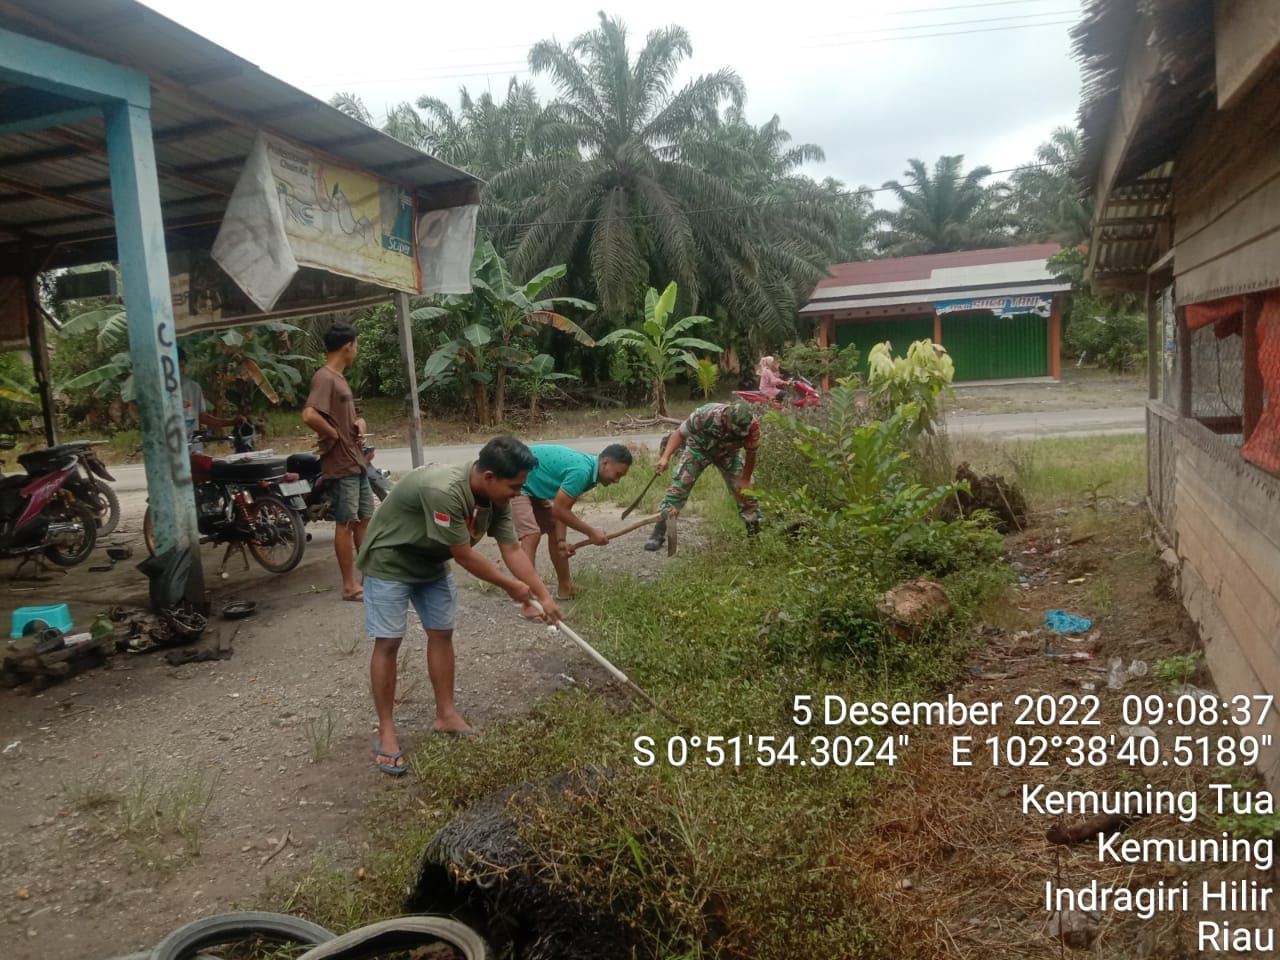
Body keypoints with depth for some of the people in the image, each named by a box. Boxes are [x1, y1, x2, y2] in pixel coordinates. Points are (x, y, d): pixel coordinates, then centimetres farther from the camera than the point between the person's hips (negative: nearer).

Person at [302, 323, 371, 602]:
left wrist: (357, 426, 6)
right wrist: (335, 436, -18)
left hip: (356, 461, 9)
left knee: (364, 519, 14)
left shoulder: (339, 378, 14)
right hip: (341, 464, -9)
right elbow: (310, 415, -30)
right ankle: (349, 585, 6)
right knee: (346, 524, -2)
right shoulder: (324, 377, -16)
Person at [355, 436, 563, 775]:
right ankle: (386, 731, 6)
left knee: (442, 633, 9)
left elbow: (512, 550, -8)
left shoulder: (496, 498, -15)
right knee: (388, 643, -4)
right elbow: (465, 556, -32)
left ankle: (445, 715, 21)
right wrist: (511, 586, -19)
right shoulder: (442, 491, -41)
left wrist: (544, 595, -11)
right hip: (389, 562, -7)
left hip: (432, 563, 8)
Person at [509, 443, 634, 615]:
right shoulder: (581, 471, -27)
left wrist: (561, 540, -12)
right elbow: (559, 510, -23)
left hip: (531, 487, 11)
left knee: (554, 529, 16)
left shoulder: (588, 468, 3)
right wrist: (591, 532, -16)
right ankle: (529, 606, -25)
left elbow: (562, 508, 1)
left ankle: (565, 588, 30)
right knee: (531, 534, -23)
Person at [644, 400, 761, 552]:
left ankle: (756, 531, 14)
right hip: (698, 448, -2)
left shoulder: (751, 426, -33)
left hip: (729, 453, 2)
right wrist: (666, 457, -39)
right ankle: (658, 534, -6)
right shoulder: (704, 415, -39)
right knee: (678, 486, -13)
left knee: (744, 489, -5)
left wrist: (745, 480, -6)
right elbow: (679, 434, -25)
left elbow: (750, 453, -14)